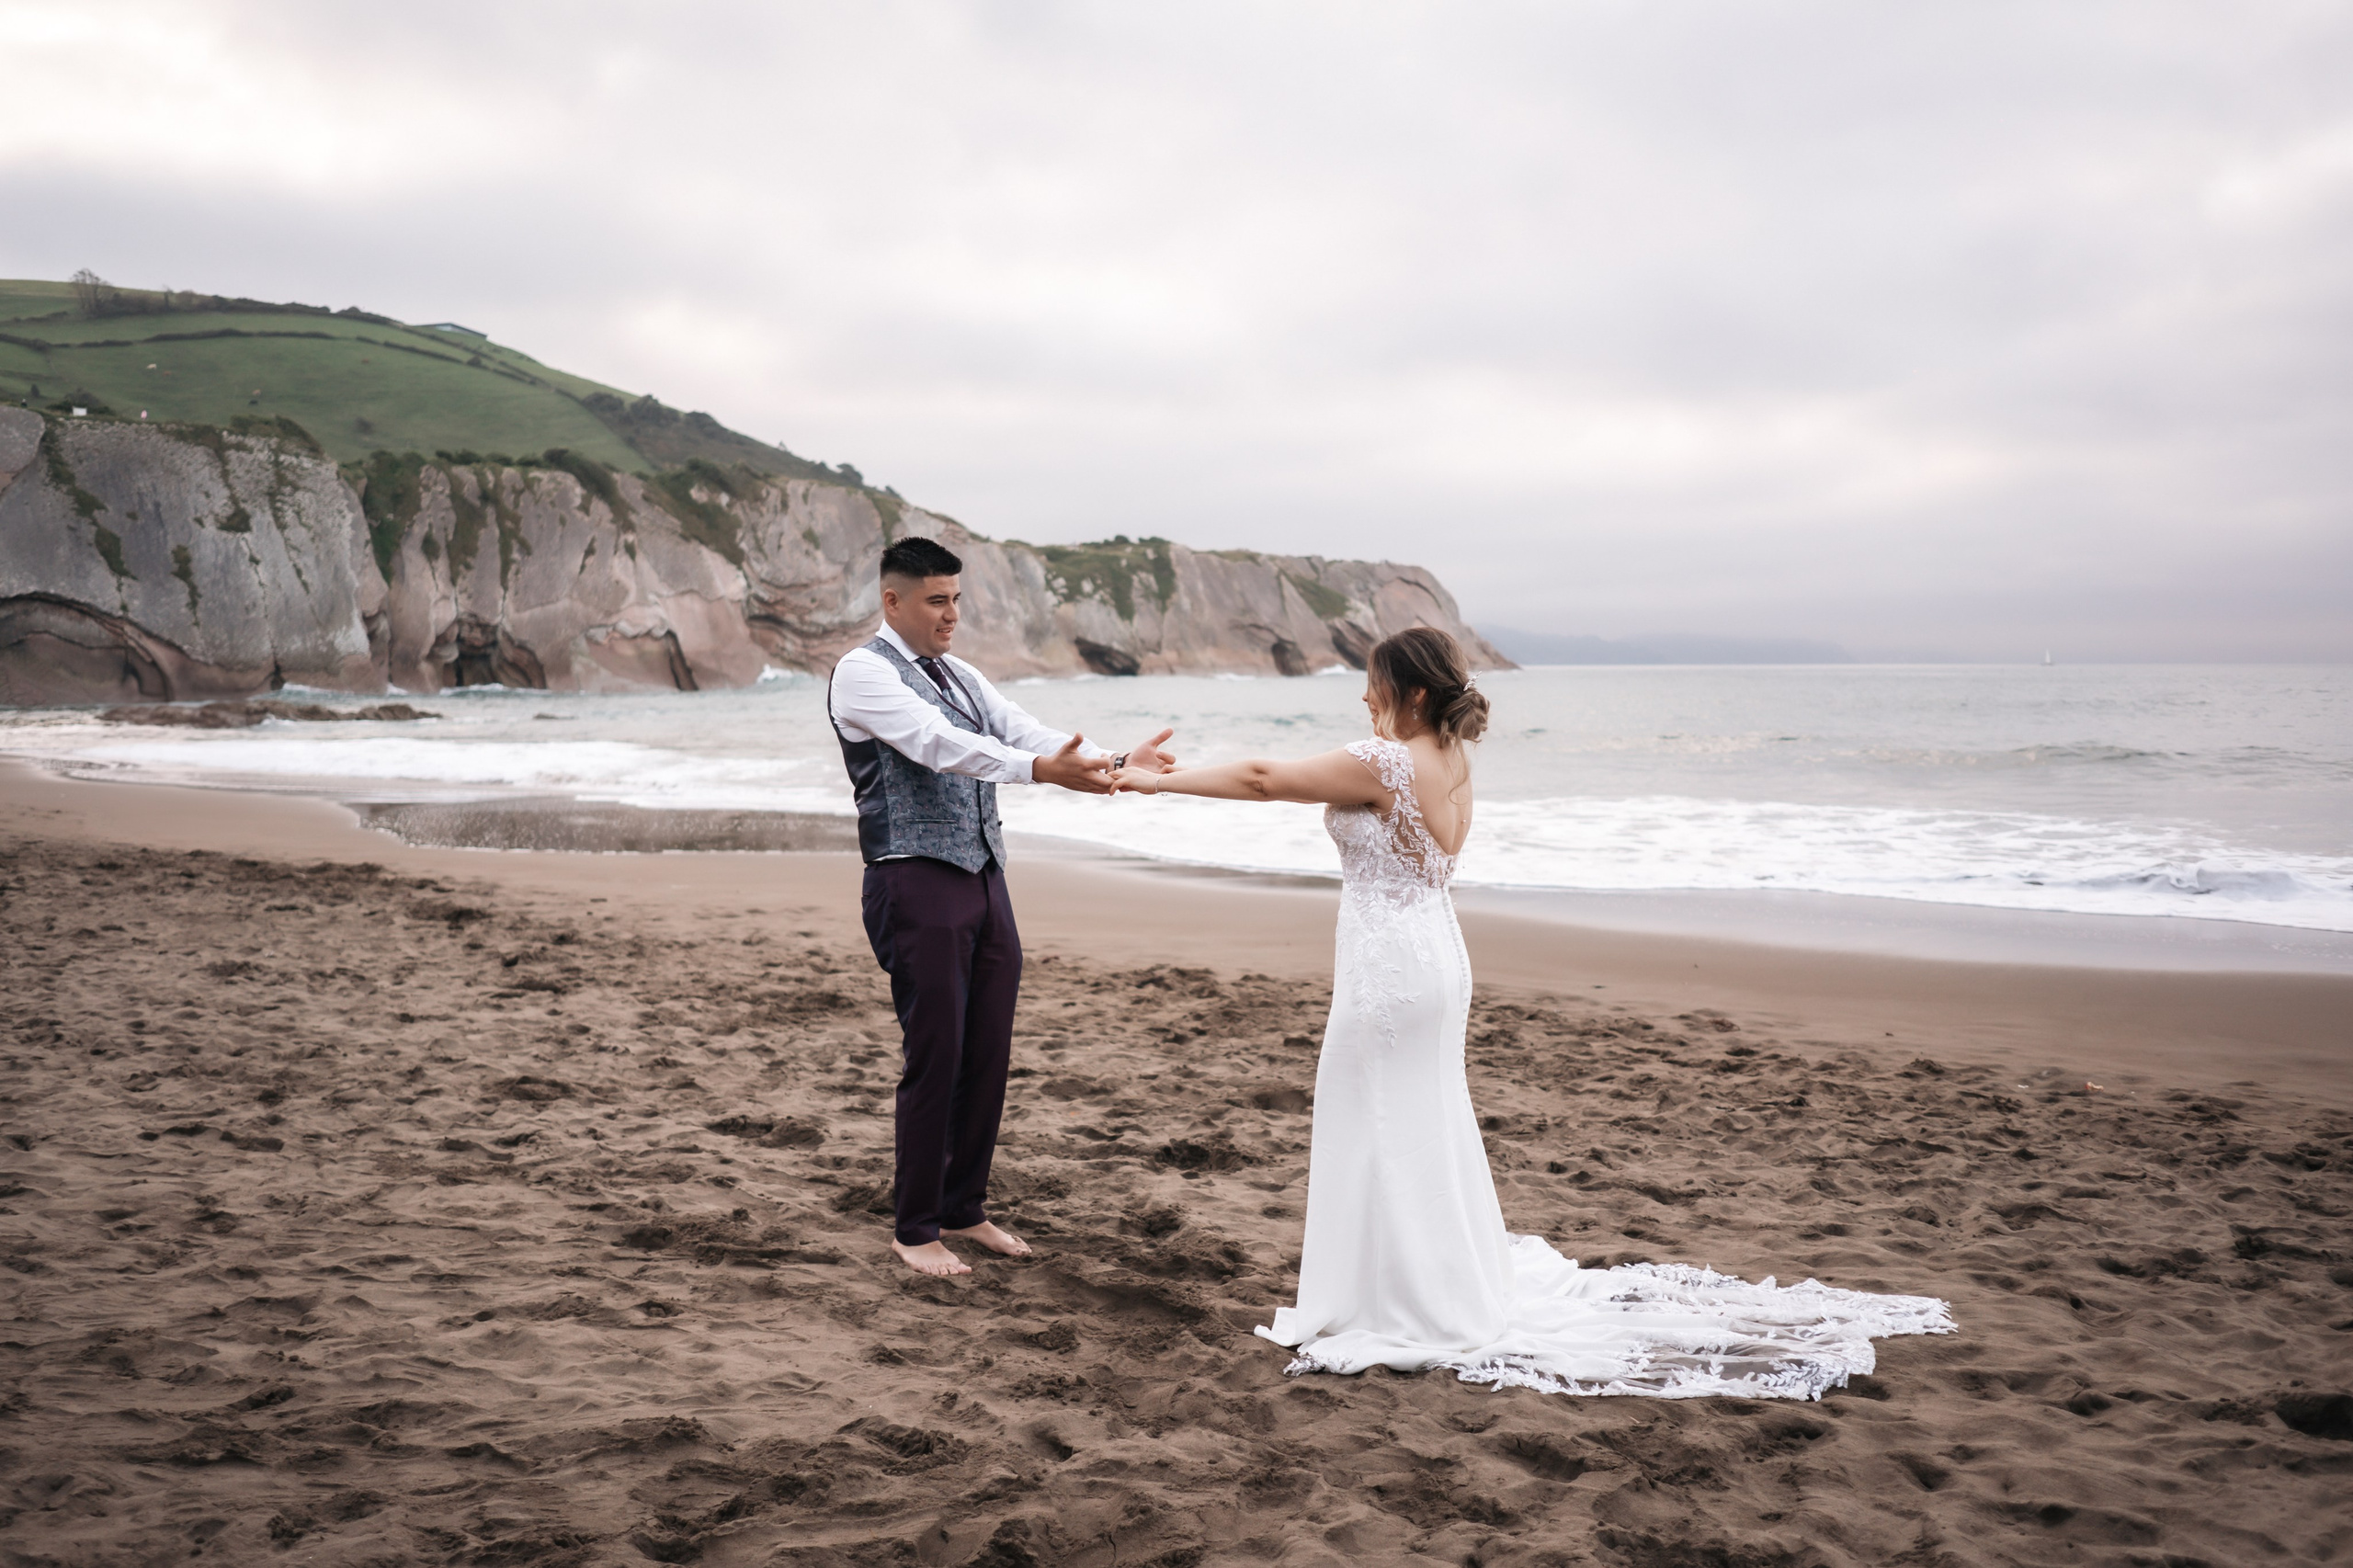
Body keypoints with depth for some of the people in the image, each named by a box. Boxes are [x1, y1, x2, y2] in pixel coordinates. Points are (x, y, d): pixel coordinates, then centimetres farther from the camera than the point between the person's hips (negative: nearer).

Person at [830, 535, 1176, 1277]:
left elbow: (1029, 734, 5)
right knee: (934, 1059, -3)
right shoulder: (864, 672, -7)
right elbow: (936, 744, -23)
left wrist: (1114, 764, -12)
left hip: (984, 881, 7)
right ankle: (914, 1229, 11)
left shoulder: (963, 678, 17)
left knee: (988, 1055, 11)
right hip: (917, 884, -7)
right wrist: (1039, 769, -34)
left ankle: (965, 1209, 26)